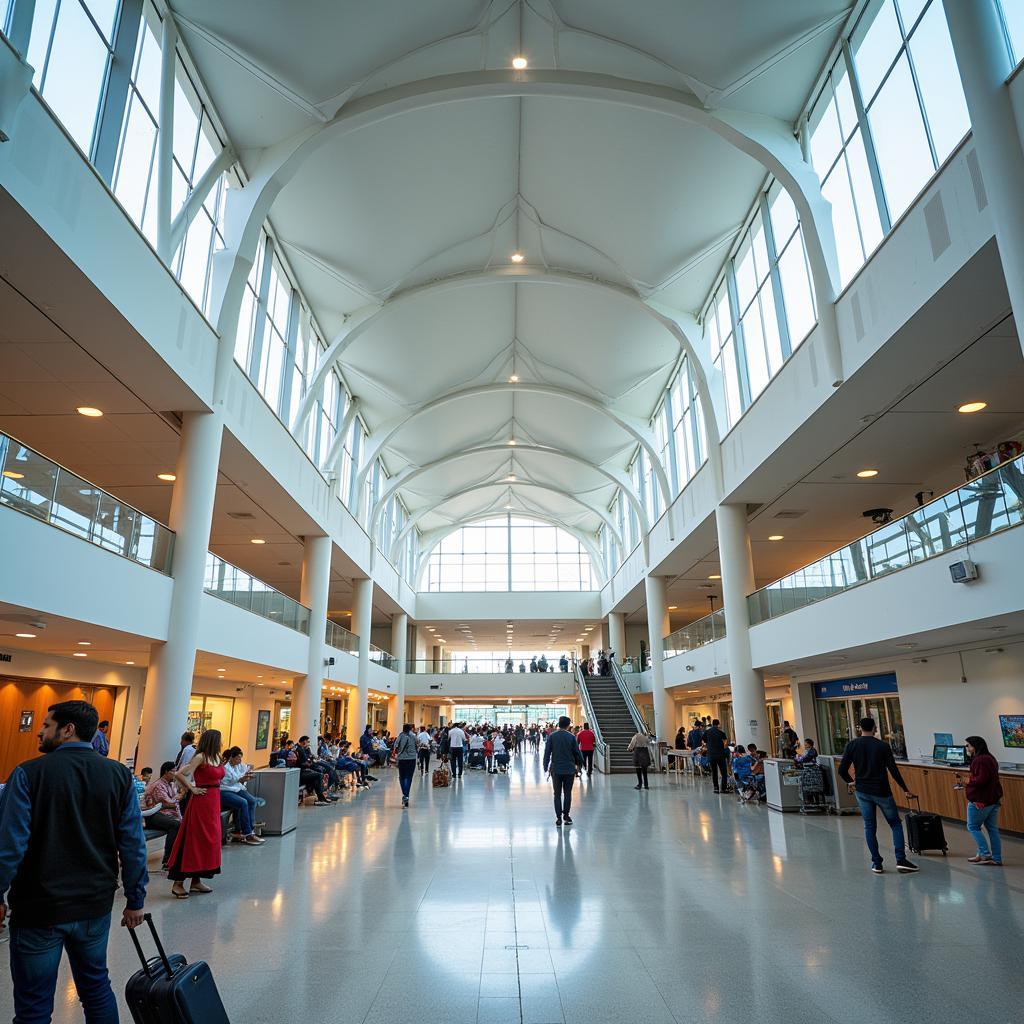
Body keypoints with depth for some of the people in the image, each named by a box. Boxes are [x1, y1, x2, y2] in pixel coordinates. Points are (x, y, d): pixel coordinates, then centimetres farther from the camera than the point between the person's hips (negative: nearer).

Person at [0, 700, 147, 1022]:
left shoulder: (28, 774, -13)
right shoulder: (120, 775, -4)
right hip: (95, 906, 3)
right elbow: (133, 846, -4)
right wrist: (135, 900, 6)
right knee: (97, 988, 21)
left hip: (39, 909, -3)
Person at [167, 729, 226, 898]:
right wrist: (192, 789, -11)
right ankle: (177, 883, 6)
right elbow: (179, 774, -19)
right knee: (192, 840, -3)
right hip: (201, 801, -8)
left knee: (209, 840, 12)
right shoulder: (200, 757, -14)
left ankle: (196, 880, 22)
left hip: (214, 802, 8)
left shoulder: (217, 757, 8)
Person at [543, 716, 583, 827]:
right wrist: (579, 764, 14)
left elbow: (547, 753, -3)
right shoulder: (571, 737, -6)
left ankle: (558, 818, 4)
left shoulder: (552, 736, -3)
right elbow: (577, 752, -1)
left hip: (556, 769, 1)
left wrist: (546, 767, 3)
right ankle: (566, 816, 15)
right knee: (567, 793, 12)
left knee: (557, 794, 8)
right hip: (569, 769, 0)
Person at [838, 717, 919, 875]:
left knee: (870, 826, 10)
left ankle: (876, 863, 9)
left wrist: (850, 782, 14)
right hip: (882, 792, -2)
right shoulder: (883, 746, -7)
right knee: (895, 823, 14)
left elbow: (842, 769, -4)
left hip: (862, 792, 2)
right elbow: (893, 770, -10)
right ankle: (901, 860, 4)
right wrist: (905, 790, 2)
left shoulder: (852, 745, -2)